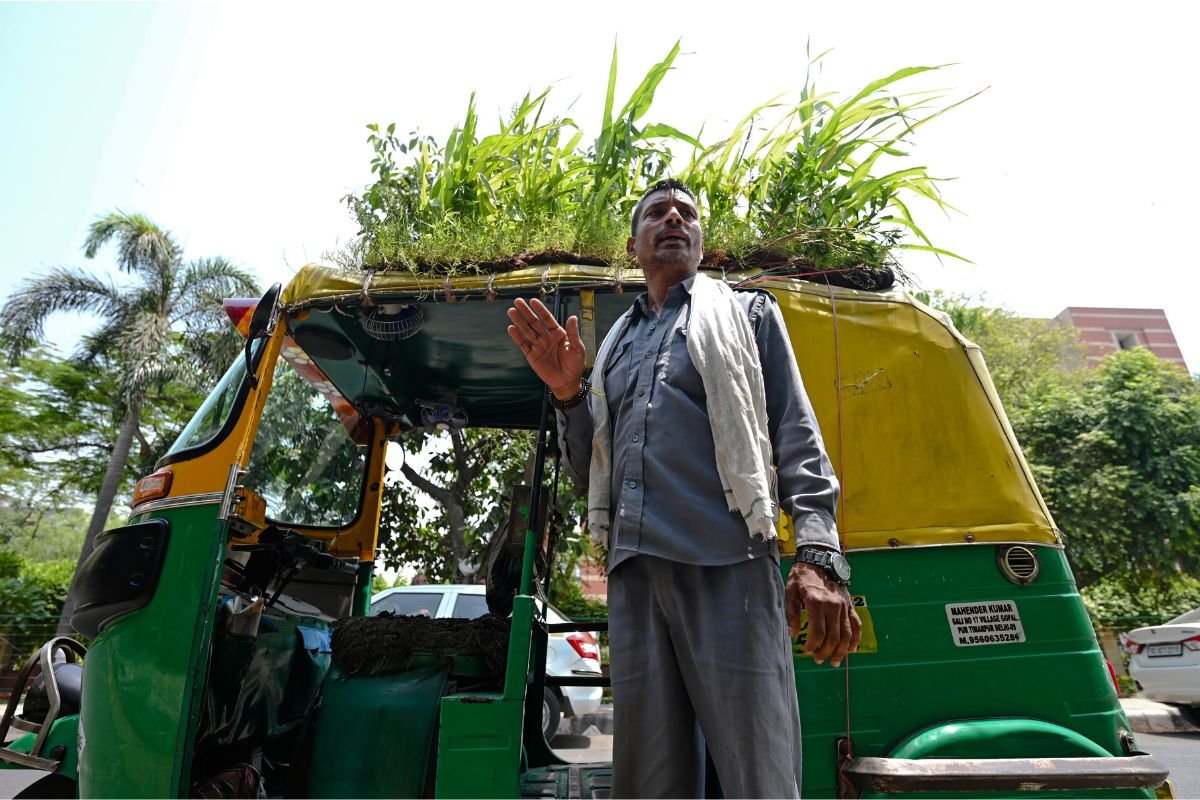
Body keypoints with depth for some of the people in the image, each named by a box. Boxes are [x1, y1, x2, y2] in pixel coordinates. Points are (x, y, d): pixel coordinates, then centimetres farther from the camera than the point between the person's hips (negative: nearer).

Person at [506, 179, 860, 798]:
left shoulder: (746, 313, 15)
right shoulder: (616, 345, 23)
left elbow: (796, 438, 5)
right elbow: (591, 474, 21)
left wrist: (818, 556, -10)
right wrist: (567, 393, 5)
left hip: (729, 565, -3)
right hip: (635, 573, 4)